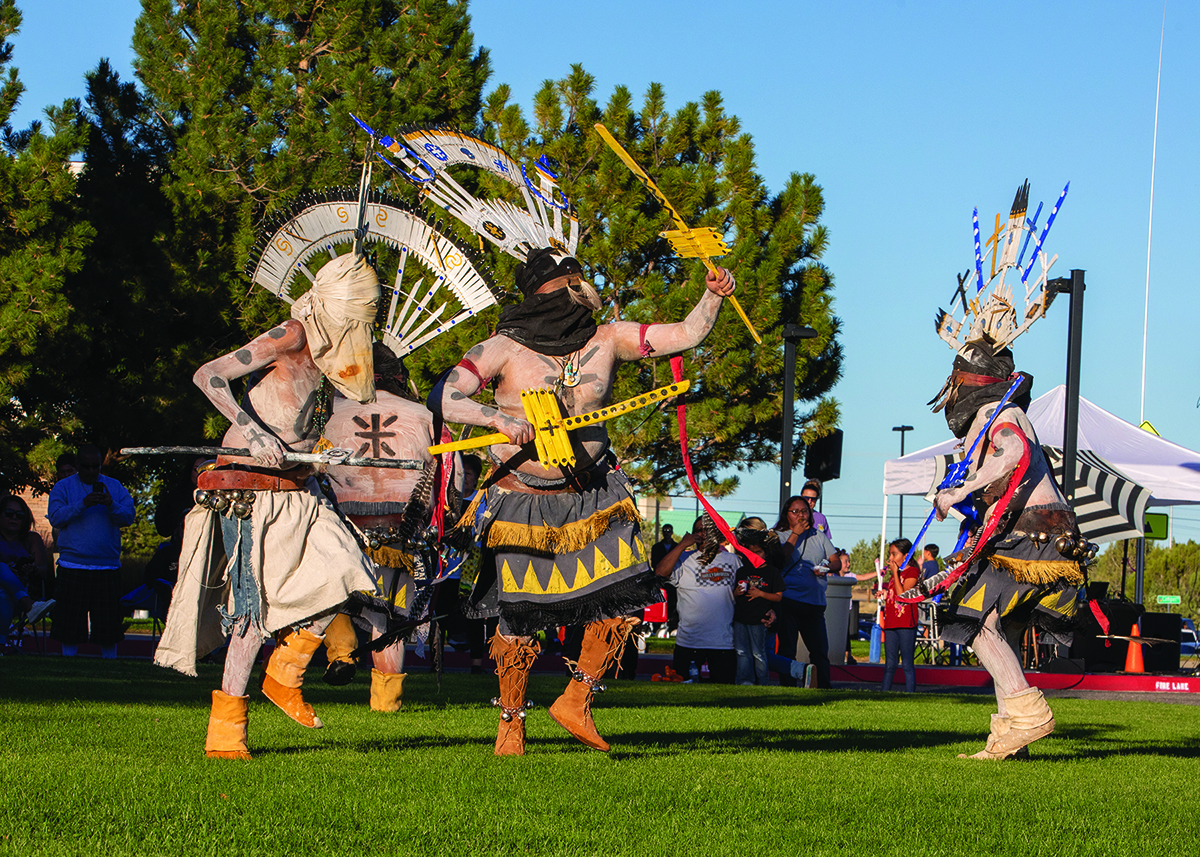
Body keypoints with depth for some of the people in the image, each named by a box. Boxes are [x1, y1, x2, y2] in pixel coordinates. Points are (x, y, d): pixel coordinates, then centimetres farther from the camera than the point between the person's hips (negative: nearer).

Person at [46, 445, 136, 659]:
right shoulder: (63, 487, 6)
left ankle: (110, 660, 8)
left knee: (108, 621, 1)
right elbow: (55, 517, -7)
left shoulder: (115, 487, 11)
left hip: (108, 567, 1)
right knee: (70, 619, 2)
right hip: (73, 567, -1)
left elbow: (129, 517, 1)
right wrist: (82, 505, -18)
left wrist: (111, 505, -18)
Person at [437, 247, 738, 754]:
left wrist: (712, 298, -18)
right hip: (523, 500, -3)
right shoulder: (504, 349, -8)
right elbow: (445, 399, -14)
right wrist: (499, 418, -27)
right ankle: (511, 719, 20)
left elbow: (686, 335, -1)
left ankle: (576, 702, 8)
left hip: (591, 495, 3)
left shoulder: (607, 341, 2)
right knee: (518, 616, -2)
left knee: (623, 597, -9)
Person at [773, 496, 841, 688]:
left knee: (820, 649, -1)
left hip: (815, 600, 3)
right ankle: (788, 690, 4)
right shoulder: (779, 535, 6)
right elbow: (779, 559, -12)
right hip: (788, 599, -3)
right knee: (787, 649, -1)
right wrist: (795, 535, -9)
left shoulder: (819, 536, 17)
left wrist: (826, 568, -6)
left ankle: (825, 689, 3)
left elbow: (837, 562, 16)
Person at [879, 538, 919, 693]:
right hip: (890, 623, 8)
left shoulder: (912, 572, -5)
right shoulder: (893, 573, 20)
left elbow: (902, 595, -17)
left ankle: (909, 695, -4)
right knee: (889, 664, 8)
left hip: (906, 625, -8)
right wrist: (884, 593, 9)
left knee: (907, 664, -5)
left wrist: (895, 573, -14)